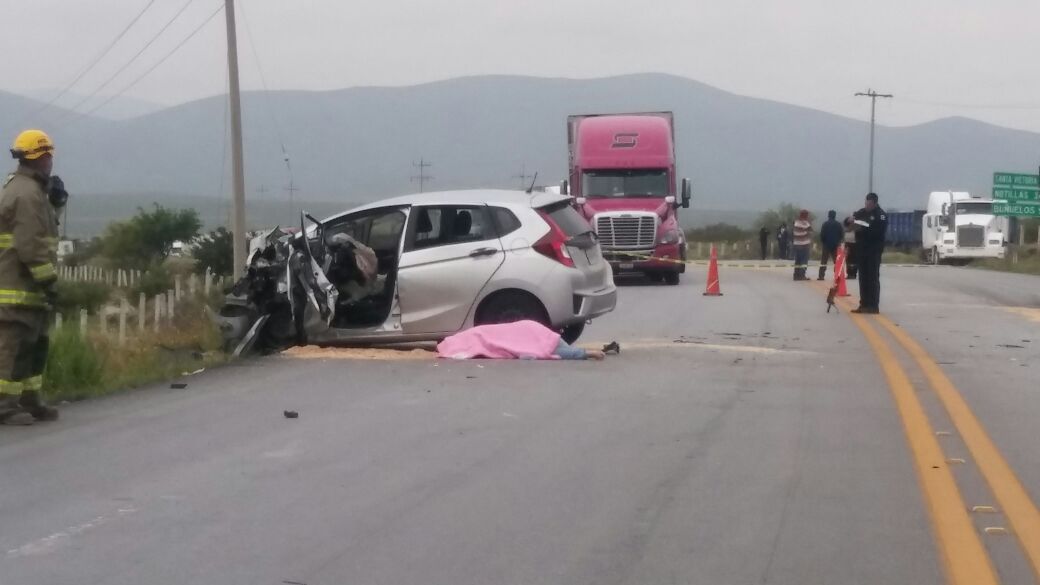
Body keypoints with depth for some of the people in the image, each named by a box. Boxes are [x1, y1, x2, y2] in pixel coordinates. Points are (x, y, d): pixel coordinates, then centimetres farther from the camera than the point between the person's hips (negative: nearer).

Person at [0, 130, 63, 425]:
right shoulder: (27, 193, -16)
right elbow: (31, 246, -22)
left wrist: (53, 202, 11)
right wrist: (48, 279, -20)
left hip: (28, 288, 11)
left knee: (35, 345, 16)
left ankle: (29, 401, 21)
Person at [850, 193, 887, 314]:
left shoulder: (880, 215, -8)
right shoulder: (861, 213, 12)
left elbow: (880, 231, -20)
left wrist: (863, 229, -26)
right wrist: (852, 222, -4)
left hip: (874, 250, -7)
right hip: (862, 249, 7)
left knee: (873, 277, -8)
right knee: (863, 277, 10)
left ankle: (874, 306, -7)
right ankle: (864, 305, 15)